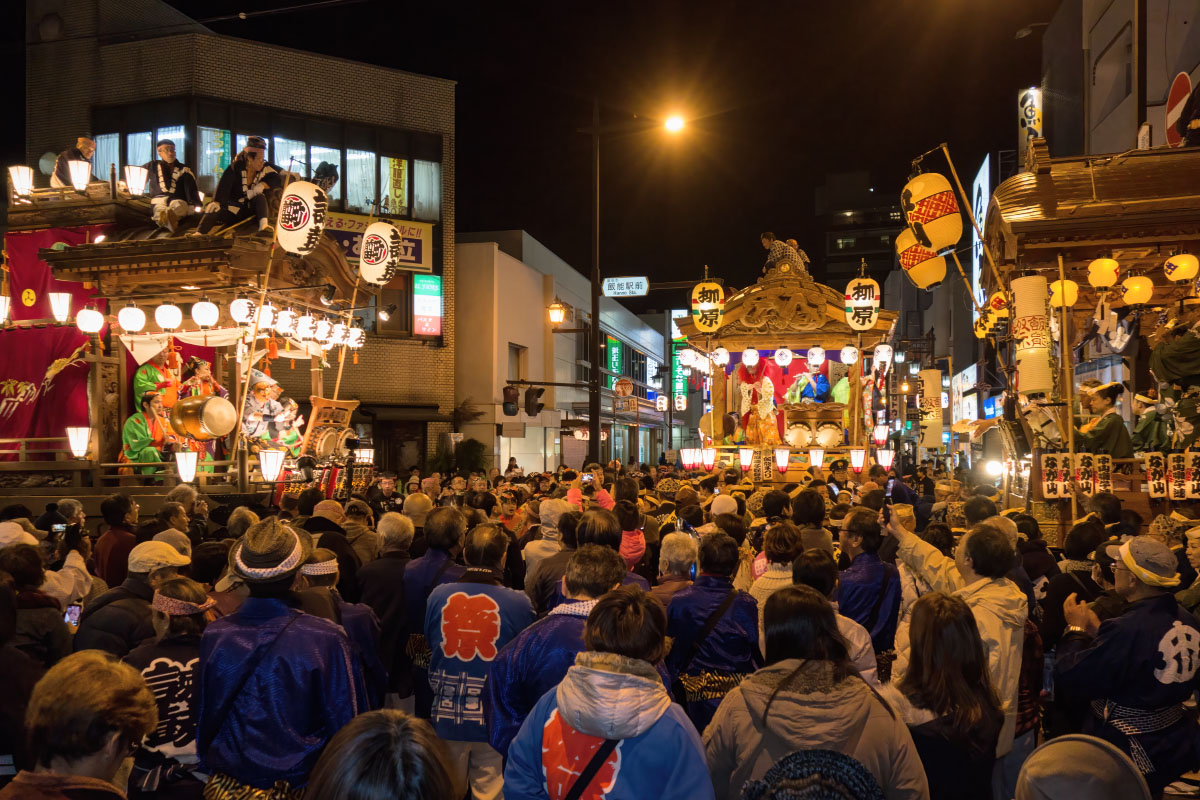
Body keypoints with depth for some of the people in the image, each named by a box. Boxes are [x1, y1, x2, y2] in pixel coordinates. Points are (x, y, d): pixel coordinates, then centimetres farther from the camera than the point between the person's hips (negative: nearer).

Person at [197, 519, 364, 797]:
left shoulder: (212, 637, -14)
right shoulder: (326, 639, -22)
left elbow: (203, 722, 0)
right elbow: (344, 724, -13)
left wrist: (209, 767, 16)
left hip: (226, 785, 2)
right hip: (299, 784, -2)